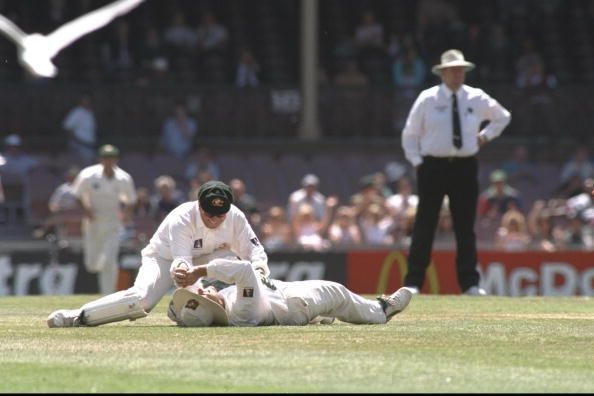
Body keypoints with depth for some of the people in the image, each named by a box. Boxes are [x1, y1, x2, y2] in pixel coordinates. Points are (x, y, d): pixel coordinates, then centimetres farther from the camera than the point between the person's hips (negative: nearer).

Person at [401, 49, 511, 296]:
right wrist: (417, 162, -4)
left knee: (466, 227, 4)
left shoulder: (477, 99, 6)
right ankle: (413, 283, -1)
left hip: (465, 167, 2)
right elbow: (410, 134, 5)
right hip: (433, 167, -2)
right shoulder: (427, 99, -1)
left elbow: (503, 117, 23)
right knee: (425, 226, -4)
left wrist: (485, 136, 10)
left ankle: (470, 284, 9)